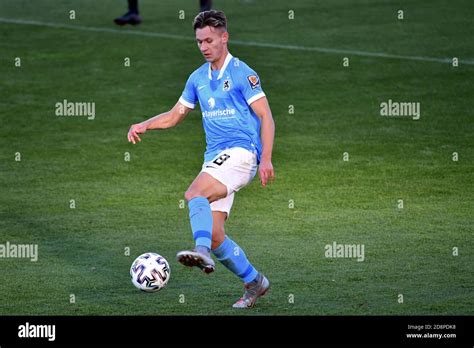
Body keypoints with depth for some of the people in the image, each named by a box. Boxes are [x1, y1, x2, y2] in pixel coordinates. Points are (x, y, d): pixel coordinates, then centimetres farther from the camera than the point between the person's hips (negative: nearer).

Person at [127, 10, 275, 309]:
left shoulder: (242, 73, -5)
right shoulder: (198, 78, 15)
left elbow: (266, 118, -9)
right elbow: (175, 115, 24)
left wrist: (266, 158, -19)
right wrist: (144, 126, 7)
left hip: (241, 152, -7)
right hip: (215, 157, 7)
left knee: (194, 194, -31)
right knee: (214, 234, 0)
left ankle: (203, 252, -48)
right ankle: (254, 282, 14)